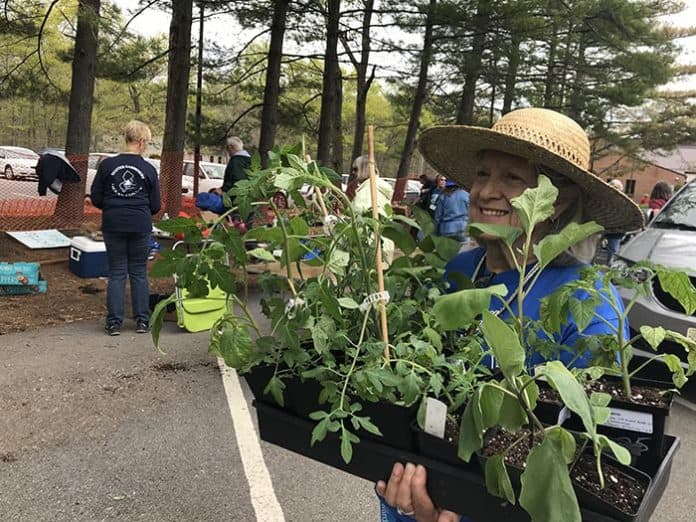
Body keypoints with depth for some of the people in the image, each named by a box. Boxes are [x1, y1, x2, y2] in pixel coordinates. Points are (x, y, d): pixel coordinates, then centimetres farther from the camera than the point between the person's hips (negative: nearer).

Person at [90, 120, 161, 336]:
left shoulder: (107, 164, -3)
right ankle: (142, 321, 15)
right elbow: (155, 206, 0)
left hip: (113, 225, 1)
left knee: (116, 273, 8)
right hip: (140, 227, -1)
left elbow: (96, 198, 1)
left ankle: (114, 322, 9)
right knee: (139, 272, 10)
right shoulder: (149, 169, -5)